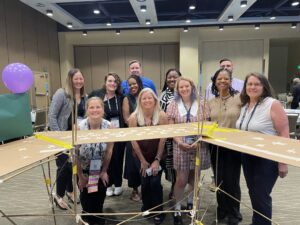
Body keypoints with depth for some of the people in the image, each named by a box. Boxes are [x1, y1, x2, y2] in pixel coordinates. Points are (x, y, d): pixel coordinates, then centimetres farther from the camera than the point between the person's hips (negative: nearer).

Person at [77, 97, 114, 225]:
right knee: (86, 195, 3)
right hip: (83, 168, -1)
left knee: (101, 193, 6)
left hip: (100, 168, 2)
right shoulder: (79, 127, -22)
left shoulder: (108, 126, -17)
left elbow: (109, 151, -7)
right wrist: (80, 176, -6)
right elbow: (75, 154, -13)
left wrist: (104, 171, 0)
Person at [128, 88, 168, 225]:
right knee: (145, 182, 5)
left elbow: (162, 139, -11)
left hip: (157, 155, -1)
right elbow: (133, 140, -8)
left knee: (155, 182, -5)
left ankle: (159, 212, 16)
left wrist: (157, 160, -11)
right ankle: (146, 207, 32)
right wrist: (142, 161, -7)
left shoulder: (162, 116, -14)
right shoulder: (134, 117, -13)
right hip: (141, 155, 1)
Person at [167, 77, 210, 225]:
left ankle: (190, 204, 37)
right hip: (180, 147, -1)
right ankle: (177, 209, 19)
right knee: (181, 180, 0)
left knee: (194, 178, 14)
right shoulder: (173, 105, 1)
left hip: (198, 146, 2)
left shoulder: (200, 105, 2)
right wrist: (180, 142, -15)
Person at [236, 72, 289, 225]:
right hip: (247, 157, 7)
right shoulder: (244, 106, 7)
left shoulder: (273, 104, -14)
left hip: (267, 158, -6)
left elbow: (284, 135, -16)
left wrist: (283, 162, -18)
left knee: (261, 195, -1)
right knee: (253, 193, 17)